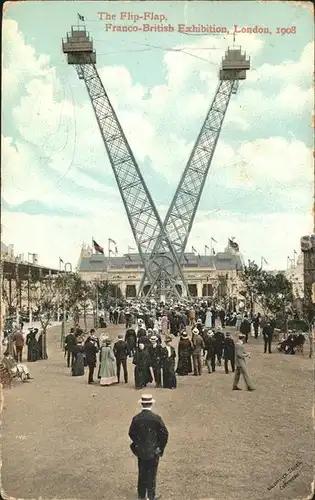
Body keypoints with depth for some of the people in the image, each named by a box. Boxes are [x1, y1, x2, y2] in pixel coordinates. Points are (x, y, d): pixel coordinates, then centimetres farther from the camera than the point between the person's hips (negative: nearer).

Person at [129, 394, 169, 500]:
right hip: (153, 451, -2)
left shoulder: (136, 418, -11)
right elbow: (165, 433, -13)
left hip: (140, 451, 2)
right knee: (152, 473, 12)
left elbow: (131, 433, -1)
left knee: (142, 472, 18)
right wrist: (161, 447, 2)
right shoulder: (156, 418, -18)